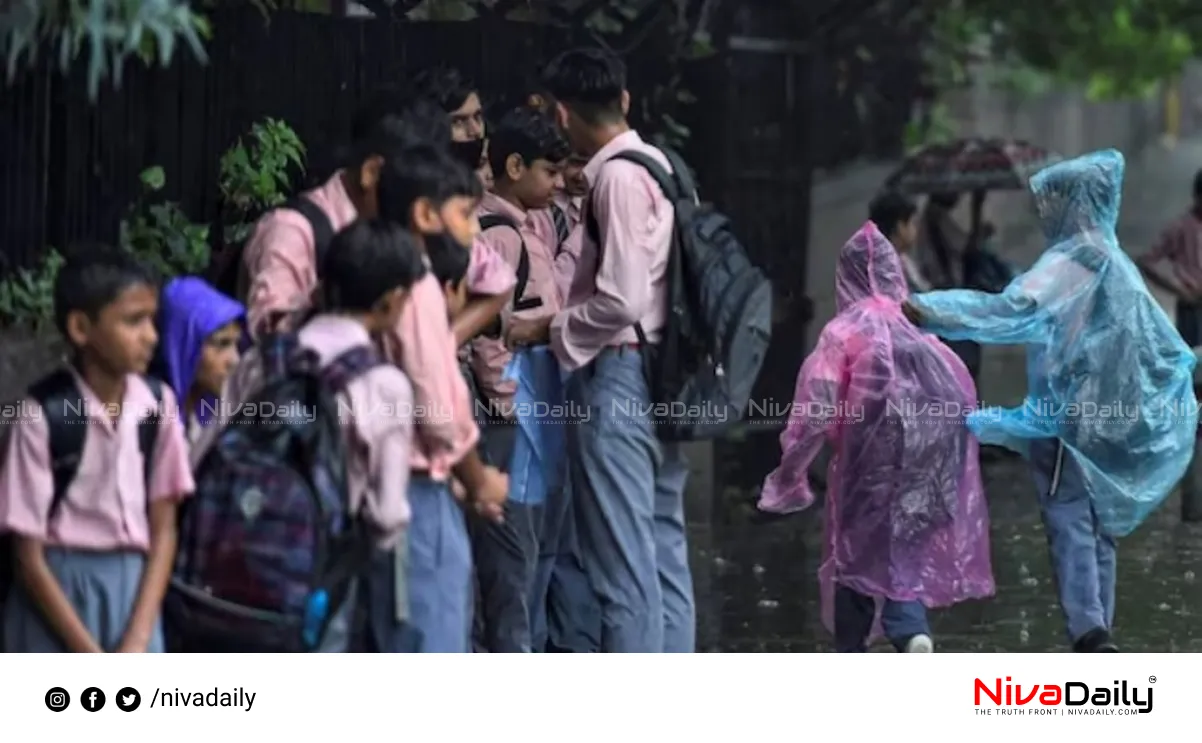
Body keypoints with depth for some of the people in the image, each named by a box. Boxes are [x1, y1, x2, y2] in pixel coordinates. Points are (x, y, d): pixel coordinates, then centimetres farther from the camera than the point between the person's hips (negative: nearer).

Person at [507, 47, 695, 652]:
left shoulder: (619, 177, -15)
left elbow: (621, 301, -20)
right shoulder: (657, 164, 12)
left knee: (623, 562, -6)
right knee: (665, 554, 12)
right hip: (660, 372, 10)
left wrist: (549, 330, -8)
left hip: (618, 377, -10)